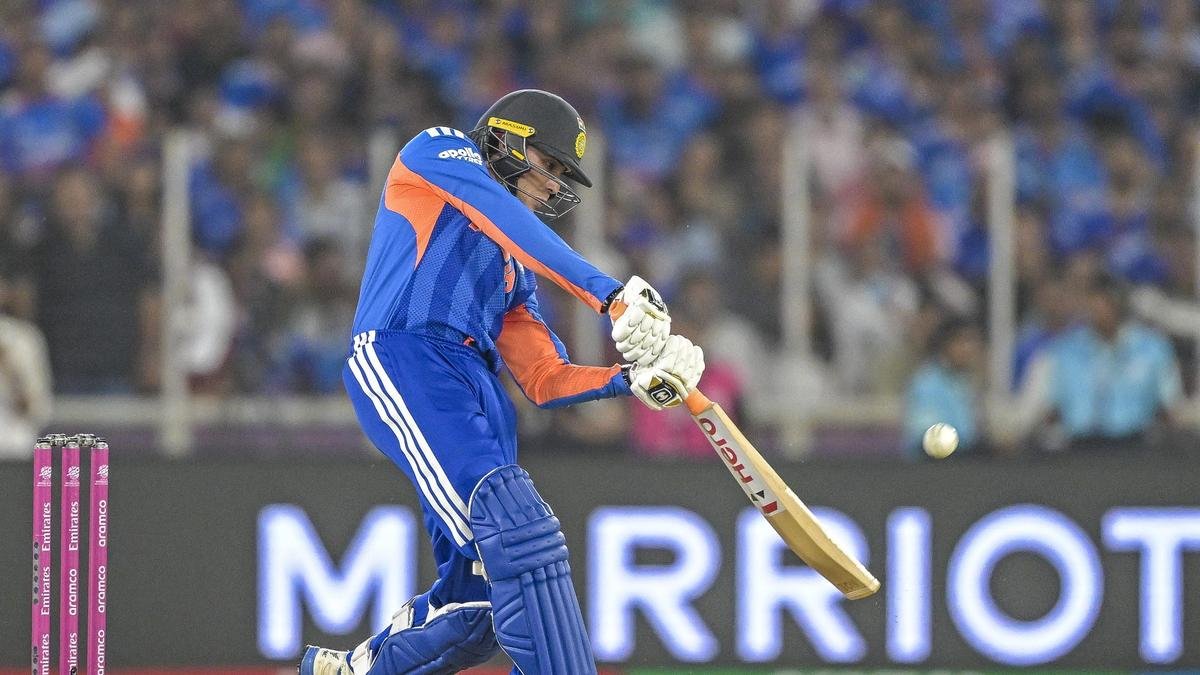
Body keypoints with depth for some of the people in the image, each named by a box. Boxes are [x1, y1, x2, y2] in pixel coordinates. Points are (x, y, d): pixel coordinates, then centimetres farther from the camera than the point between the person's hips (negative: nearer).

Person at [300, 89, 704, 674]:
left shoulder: (515, 271, 32)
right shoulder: (438, 152, 14)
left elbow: (545, 381, 24)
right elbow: (508, 220, -4)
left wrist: (633, 379, 5)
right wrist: (611, 296, -13)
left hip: (478, 390, 8)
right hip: (401, 358, -8)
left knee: (477, 604, 0)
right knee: (514, 522, -27)